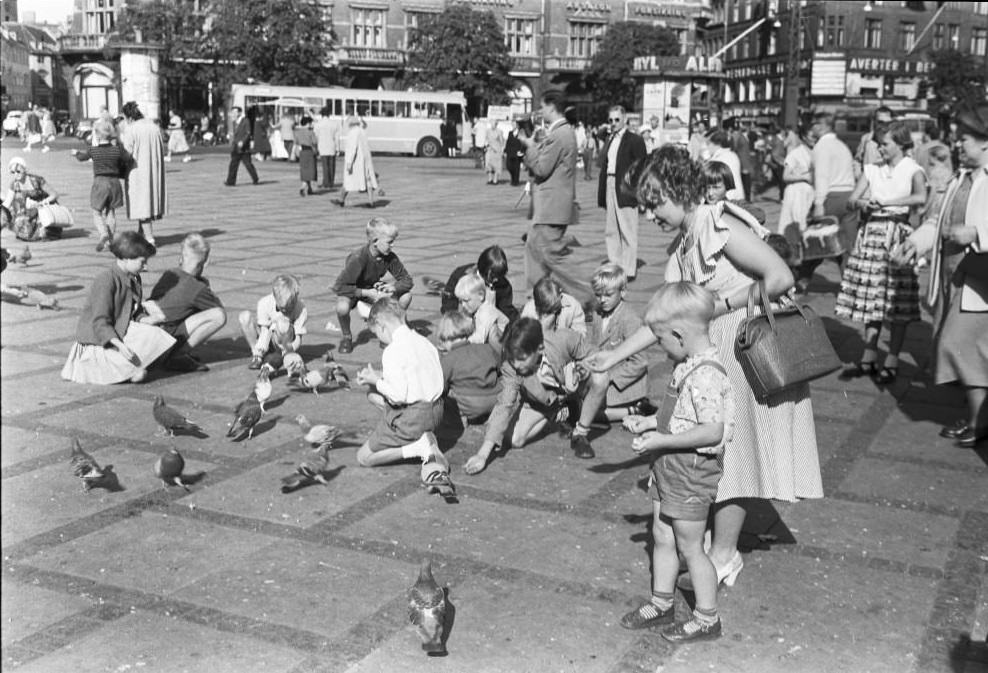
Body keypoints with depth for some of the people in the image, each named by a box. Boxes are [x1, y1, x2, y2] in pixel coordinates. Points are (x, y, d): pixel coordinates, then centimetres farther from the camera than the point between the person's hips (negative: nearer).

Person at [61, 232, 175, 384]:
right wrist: (119, 344, -35)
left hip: (122, 333, 10)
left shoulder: (134, 279, 9)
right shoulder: (105, 280, -20)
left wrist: (147, 320, -2)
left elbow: (136, 312, 19)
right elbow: (100, 322, -24)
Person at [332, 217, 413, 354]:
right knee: (342, 308, -39)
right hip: (353, 290, -5)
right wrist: (368, 293, -37)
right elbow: (339, 286, -35)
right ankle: (346, 337, -5)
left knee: (406, 295, -16)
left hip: (373, 289, 5)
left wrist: (393, 287, -32)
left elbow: (407, 281, -10)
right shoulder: (358, 258, -33)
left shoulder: (390, 257, -17)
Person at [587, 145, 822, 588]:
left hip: (746, 356, -8)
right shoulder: (683, 247, 10)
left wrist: (725, 303, -16)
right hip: (710, 357, 8)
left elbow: (781, 277, -24)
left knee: (728, 451, 1)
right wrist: (614, 356, 12)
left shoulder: (721, 228, -17)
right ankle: (720, 547, 25)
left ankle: (723, 555, 15)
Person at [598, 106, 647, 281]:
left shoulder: (635, 140, -4)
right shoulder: (609, 140, 16)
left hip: (625, 192, -7)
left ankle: (629, 271, 4)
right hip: (609, 188, 7)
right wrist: (601, 193, 8)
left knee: (627, 232, -2)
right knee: (610, 231, 10)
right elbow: (604, 166, 15)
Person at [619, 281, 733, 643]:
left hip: (691, 469, -10)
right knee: (661, 536, 19)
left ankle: (707, 619, 21)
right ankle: (661, 603, 36)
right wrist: (650, 422, 10)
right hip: (670, 467, 10)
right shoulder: (690, 366, 5)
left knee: (689, 546, 4)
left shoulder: (705, 375, -26)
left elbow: (712, 431, -30)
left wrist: (660, 440, -25)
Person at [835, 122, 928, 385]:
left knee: (897, 302, -3)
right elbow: (853, 199, 9)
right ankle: (868, 359, 12)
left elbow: (921, 197, -21)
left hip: (897, 235, -4)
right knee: (870, 298, 5)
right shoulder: (872, 169, 13)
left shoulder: (912, 170, -1)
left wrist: (885, 201, -19)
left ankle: (892, 362, 4)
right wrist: (863, 204, -14)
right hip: (871, 232, 4)